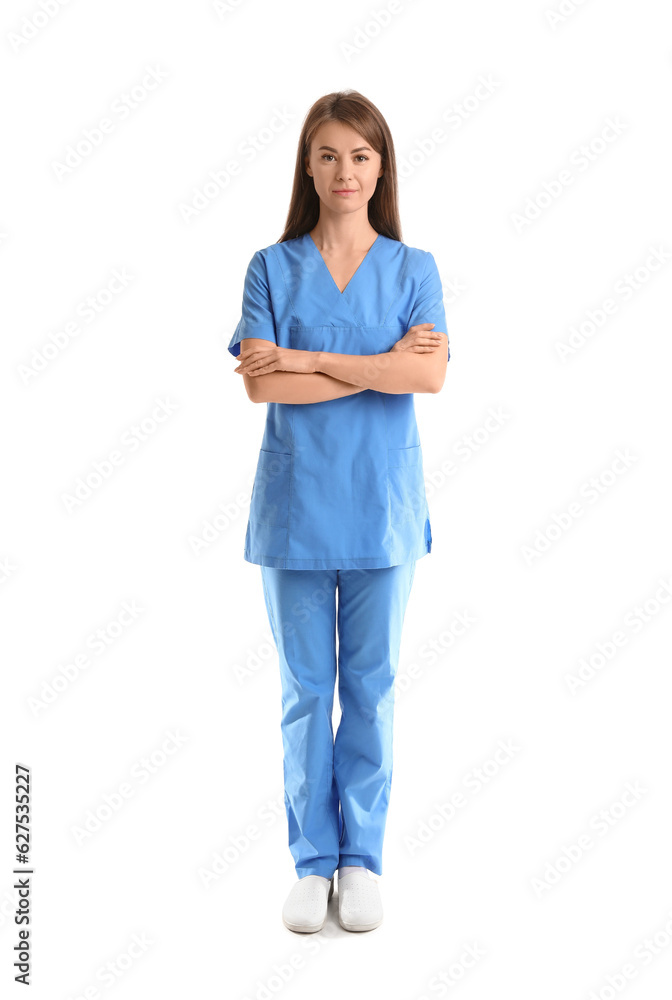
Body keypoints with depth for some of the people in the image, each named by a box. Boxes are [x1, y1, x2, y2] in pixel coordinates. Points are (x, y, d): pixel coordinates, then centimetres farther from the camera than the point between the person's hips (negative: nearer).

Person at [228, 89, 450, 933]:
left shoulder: (413, 269, 5)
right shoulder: (271, 267, 3)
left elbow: (430, 374, -12)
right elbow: (261, 383, -11)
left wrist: (309, 358, -14)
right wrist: (380, 365, -13)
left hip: (381, 506, 0)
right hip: (295, 504, 0)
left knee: (371, 686, 8)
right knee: (304, 688, 8)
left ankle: (362, 858, 21)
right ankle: (311, 861, 20)